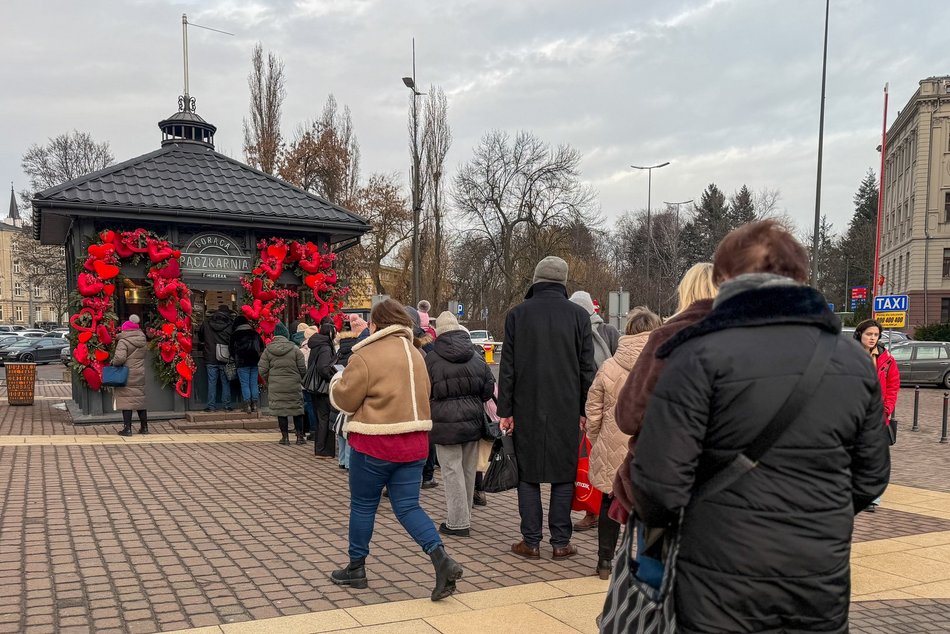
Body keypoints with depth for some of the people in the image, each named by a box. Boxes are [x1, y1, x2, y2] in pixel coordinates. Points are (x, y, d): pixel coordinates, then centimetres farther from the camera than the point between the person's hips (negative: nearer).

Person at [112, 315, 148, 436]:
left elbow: (119, 358, -22)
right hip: (140, 376, 6)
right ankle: (144, 427, 19)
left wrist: (113, 362, -3)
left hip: (126, 376, -6)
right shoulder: (142, 341, 9)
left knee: (126, 401, -2)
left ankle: (127, 428, -3)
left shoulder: (123, 342, -11)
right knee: (141, 400, 13)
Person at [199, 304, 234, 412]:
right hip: (225, 359, -1)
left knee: (212, 382, 5)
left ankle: (211, 406, 5)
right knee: (226, 383, 6)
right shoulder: (231, 323, -3)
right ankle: (227, 406, 7)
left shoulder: (207, 323, 4)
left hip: (211, 359, 1)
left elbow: (200, 337, 17)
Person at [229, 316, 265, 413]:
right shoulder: (255, 333, 11)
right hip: (255, 361, 3)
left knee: (245, 384, -1)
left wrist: (234, 359, 19)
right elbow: (262, 347, 13)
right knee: (254, 383, 6)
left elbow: (231, 349, 6)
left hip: (242, 362, -3)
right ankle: (254, 405, 5)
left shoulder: (235, 335, 1)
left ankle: (247, 405, -7)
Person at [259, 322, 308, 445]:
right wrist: (298, 379, 17)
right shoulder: (295, 349, -4)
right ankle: (300, 436, 13)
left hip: (276, 387, 1)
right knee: (297, 410, 10)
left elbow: (262, 370, -1)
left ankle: (285, 437, 10)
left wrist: (269, 381, 15)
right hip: (293, 386, -1)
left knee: (281, 411, 7)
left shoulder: (268, 350, -1)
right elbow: (303, 369, -2)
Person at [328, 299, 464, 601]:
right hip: (415, 442, 6)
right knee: (407, 507, 9)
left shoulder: (366, 356, -12)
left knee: (362, 505, 12)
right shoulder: (416, 354, 12)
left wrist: (337, 381, 13)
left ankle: (356, 568, 25)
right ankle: (442, 559, -8)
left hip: (375, 443, -6)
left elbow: (344, 399, -8)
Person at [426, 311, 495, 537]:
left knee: (452, 471, 0)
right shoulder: (477, 357, 6)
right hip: (473, 421, 5)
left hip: (445, 423, -5)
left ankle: (458, 523, 3)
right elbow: (489, 389, 10)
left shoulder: (432, 359, -8)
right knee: (468, 470, 13)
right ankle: (464, 517, 25)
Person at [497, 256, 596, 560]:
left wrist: (504, 410, 4)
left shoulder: (517, 314, -1)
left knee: (528, 474, 8)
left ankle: (531, 542, 10)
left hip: (527, 409, 0)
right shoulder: (578, 315, 0)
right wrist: (585, 409, 8)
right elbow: (587, 367, 2)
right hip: (566, 410, 1)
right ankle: (561, 542, 11)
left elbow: (507, 367, -1)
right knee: (564, 474, 8)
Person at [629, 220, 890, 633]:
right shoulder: (855, 362, 3)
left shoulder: (701, 356, -15)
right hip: (824, 591, 5)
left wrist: (657, 521, 5)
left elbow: (660, 482, -17)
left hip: (723, 596, -4)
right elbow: (870, 479, 11)